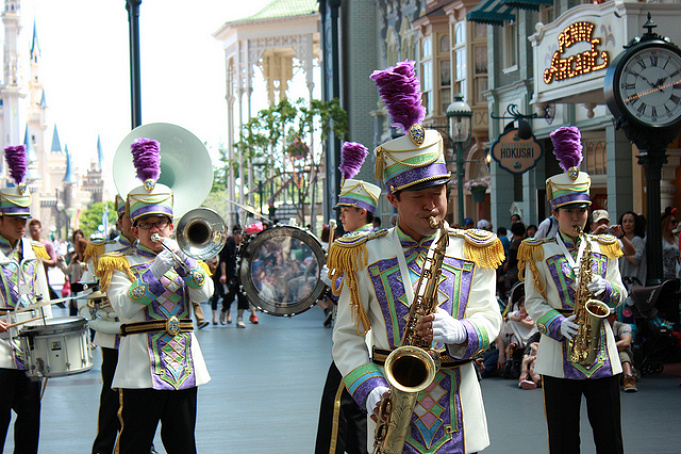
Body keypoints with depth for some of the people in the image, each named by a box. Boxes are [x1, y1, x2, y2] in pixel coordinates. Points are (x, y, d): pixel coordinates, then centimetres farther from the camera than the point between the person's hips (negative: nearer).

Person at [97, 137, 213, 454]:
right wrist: (156, 272, -20)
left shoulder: (184, 261, 14)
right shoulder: (122, 265, 2)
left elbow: (204, 294, -4)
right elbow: (124, 307, -15)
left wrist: (181, 259, -15)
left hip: (184, 367, 4)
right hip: (141, 367, -4)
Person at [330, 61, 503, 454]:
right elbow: (348, 338, 1)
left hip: (459, 416, 1)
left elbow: (489, 321, 0)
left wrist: (458, 332, -22)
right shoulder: (365, 257, 1)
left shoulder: (472, 253, 5)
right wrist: (370, 390, -15)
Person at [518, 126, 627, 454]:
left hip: (601, 346, 2)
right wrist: (557, 324, -18)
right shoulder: (540, 252, 3)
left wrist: (605, 288, -10)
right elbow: (533, 302, 0)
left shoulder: (604, 248, 11)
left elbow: (621, 294, 13)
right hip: (559, 350, -2)